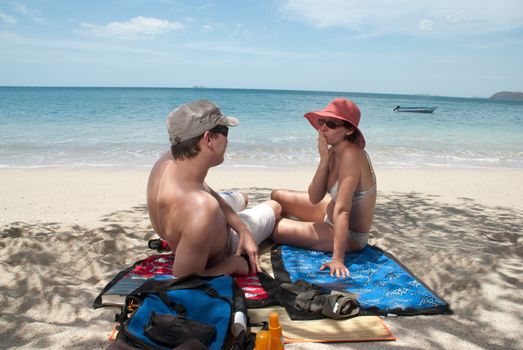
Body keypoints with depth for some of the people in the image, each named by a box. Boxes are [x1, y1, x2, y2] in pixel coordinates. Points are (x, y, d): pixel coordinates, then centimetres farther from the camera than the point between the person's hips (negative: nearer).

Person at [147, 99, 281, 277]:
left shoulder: (169, 161, -26)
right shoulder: (201, 209, -51)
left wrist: (243, 230, -12)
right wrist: (234, 265, -25)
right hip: (217, 256, -5)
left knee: (240, 198, 33)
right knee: (274, 207, 22)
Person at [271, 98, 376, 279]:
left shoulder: (350, 155, -30)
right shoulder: (334, 152, -4)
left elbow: (342, 211, -36)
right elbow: (314, 198, -10)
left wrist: (337, 258, -37)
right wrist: (324, 159, -20)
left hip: (349, 234, -8)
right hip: (330, 215, 8)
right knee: (277, 196, 16)